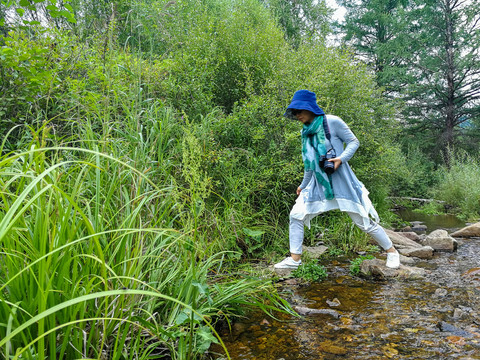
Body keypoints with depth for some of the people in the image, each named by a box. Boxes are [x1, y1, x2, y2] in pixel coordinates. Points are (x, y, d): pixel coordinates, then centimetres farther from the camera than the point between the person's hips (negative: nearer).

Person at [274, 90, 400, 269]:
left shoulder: (332, 122, -9)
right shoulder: (306, 132, 10)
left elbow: (354, 142, -5)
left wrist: (341, 158, -22)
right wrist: (303, 185, 25)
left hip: (341, 180, -6)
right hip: (318, 183, 6)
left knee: (364, 221, 0)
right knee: (296, 215, -1)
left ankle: (391, 251, 22)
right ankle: (295, 259, 10)